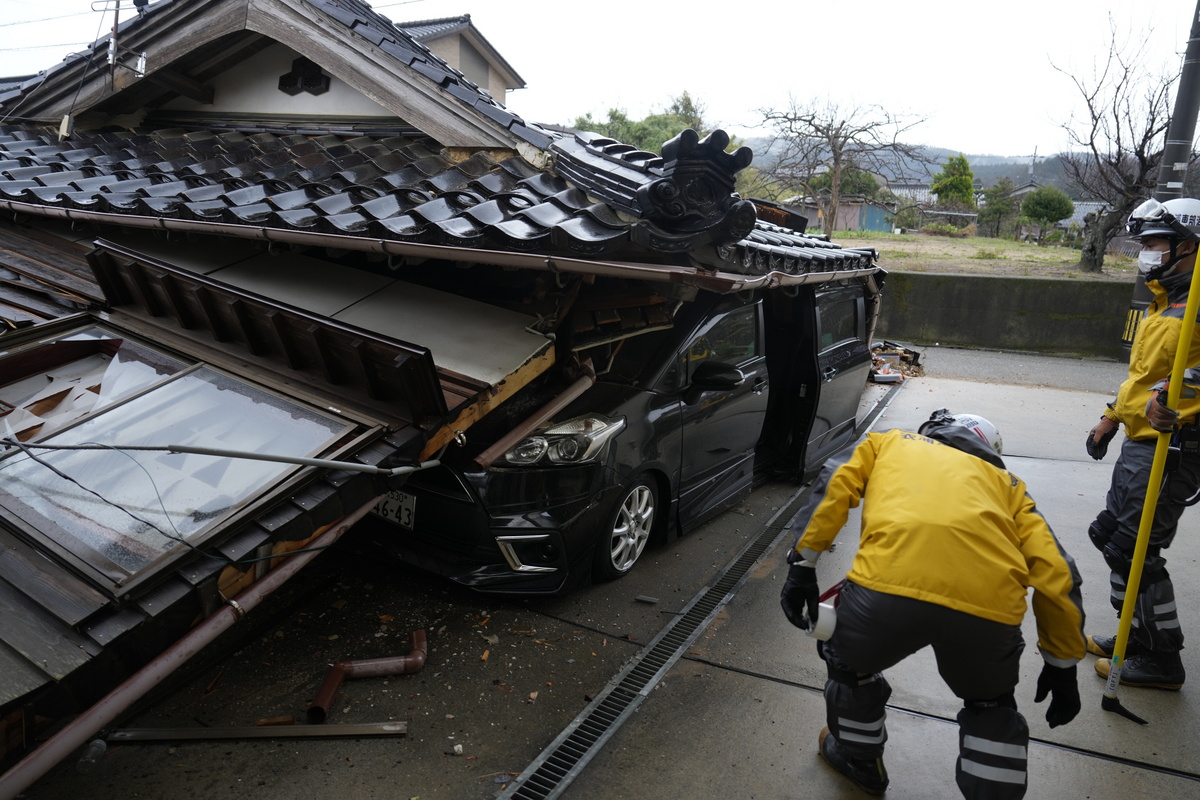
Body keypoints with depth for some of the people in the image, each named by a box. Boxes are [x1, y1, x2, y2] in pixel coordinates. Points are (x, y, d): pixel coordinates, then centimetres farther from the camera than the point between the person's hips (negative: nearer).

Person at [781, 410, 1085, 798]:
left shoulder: (889, 442, 33)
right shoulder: (1005, 481, 34)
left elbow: (834, 488, 14)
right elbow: (1055, 574, 25)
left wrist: (803, 566, 14)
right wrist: (1063, 665, 34)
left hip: (888, 582, -1)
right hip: (989, 603, 2)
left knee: (848, 661, 34)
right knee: (991, 702, 36)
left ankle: (858, 758, 51)